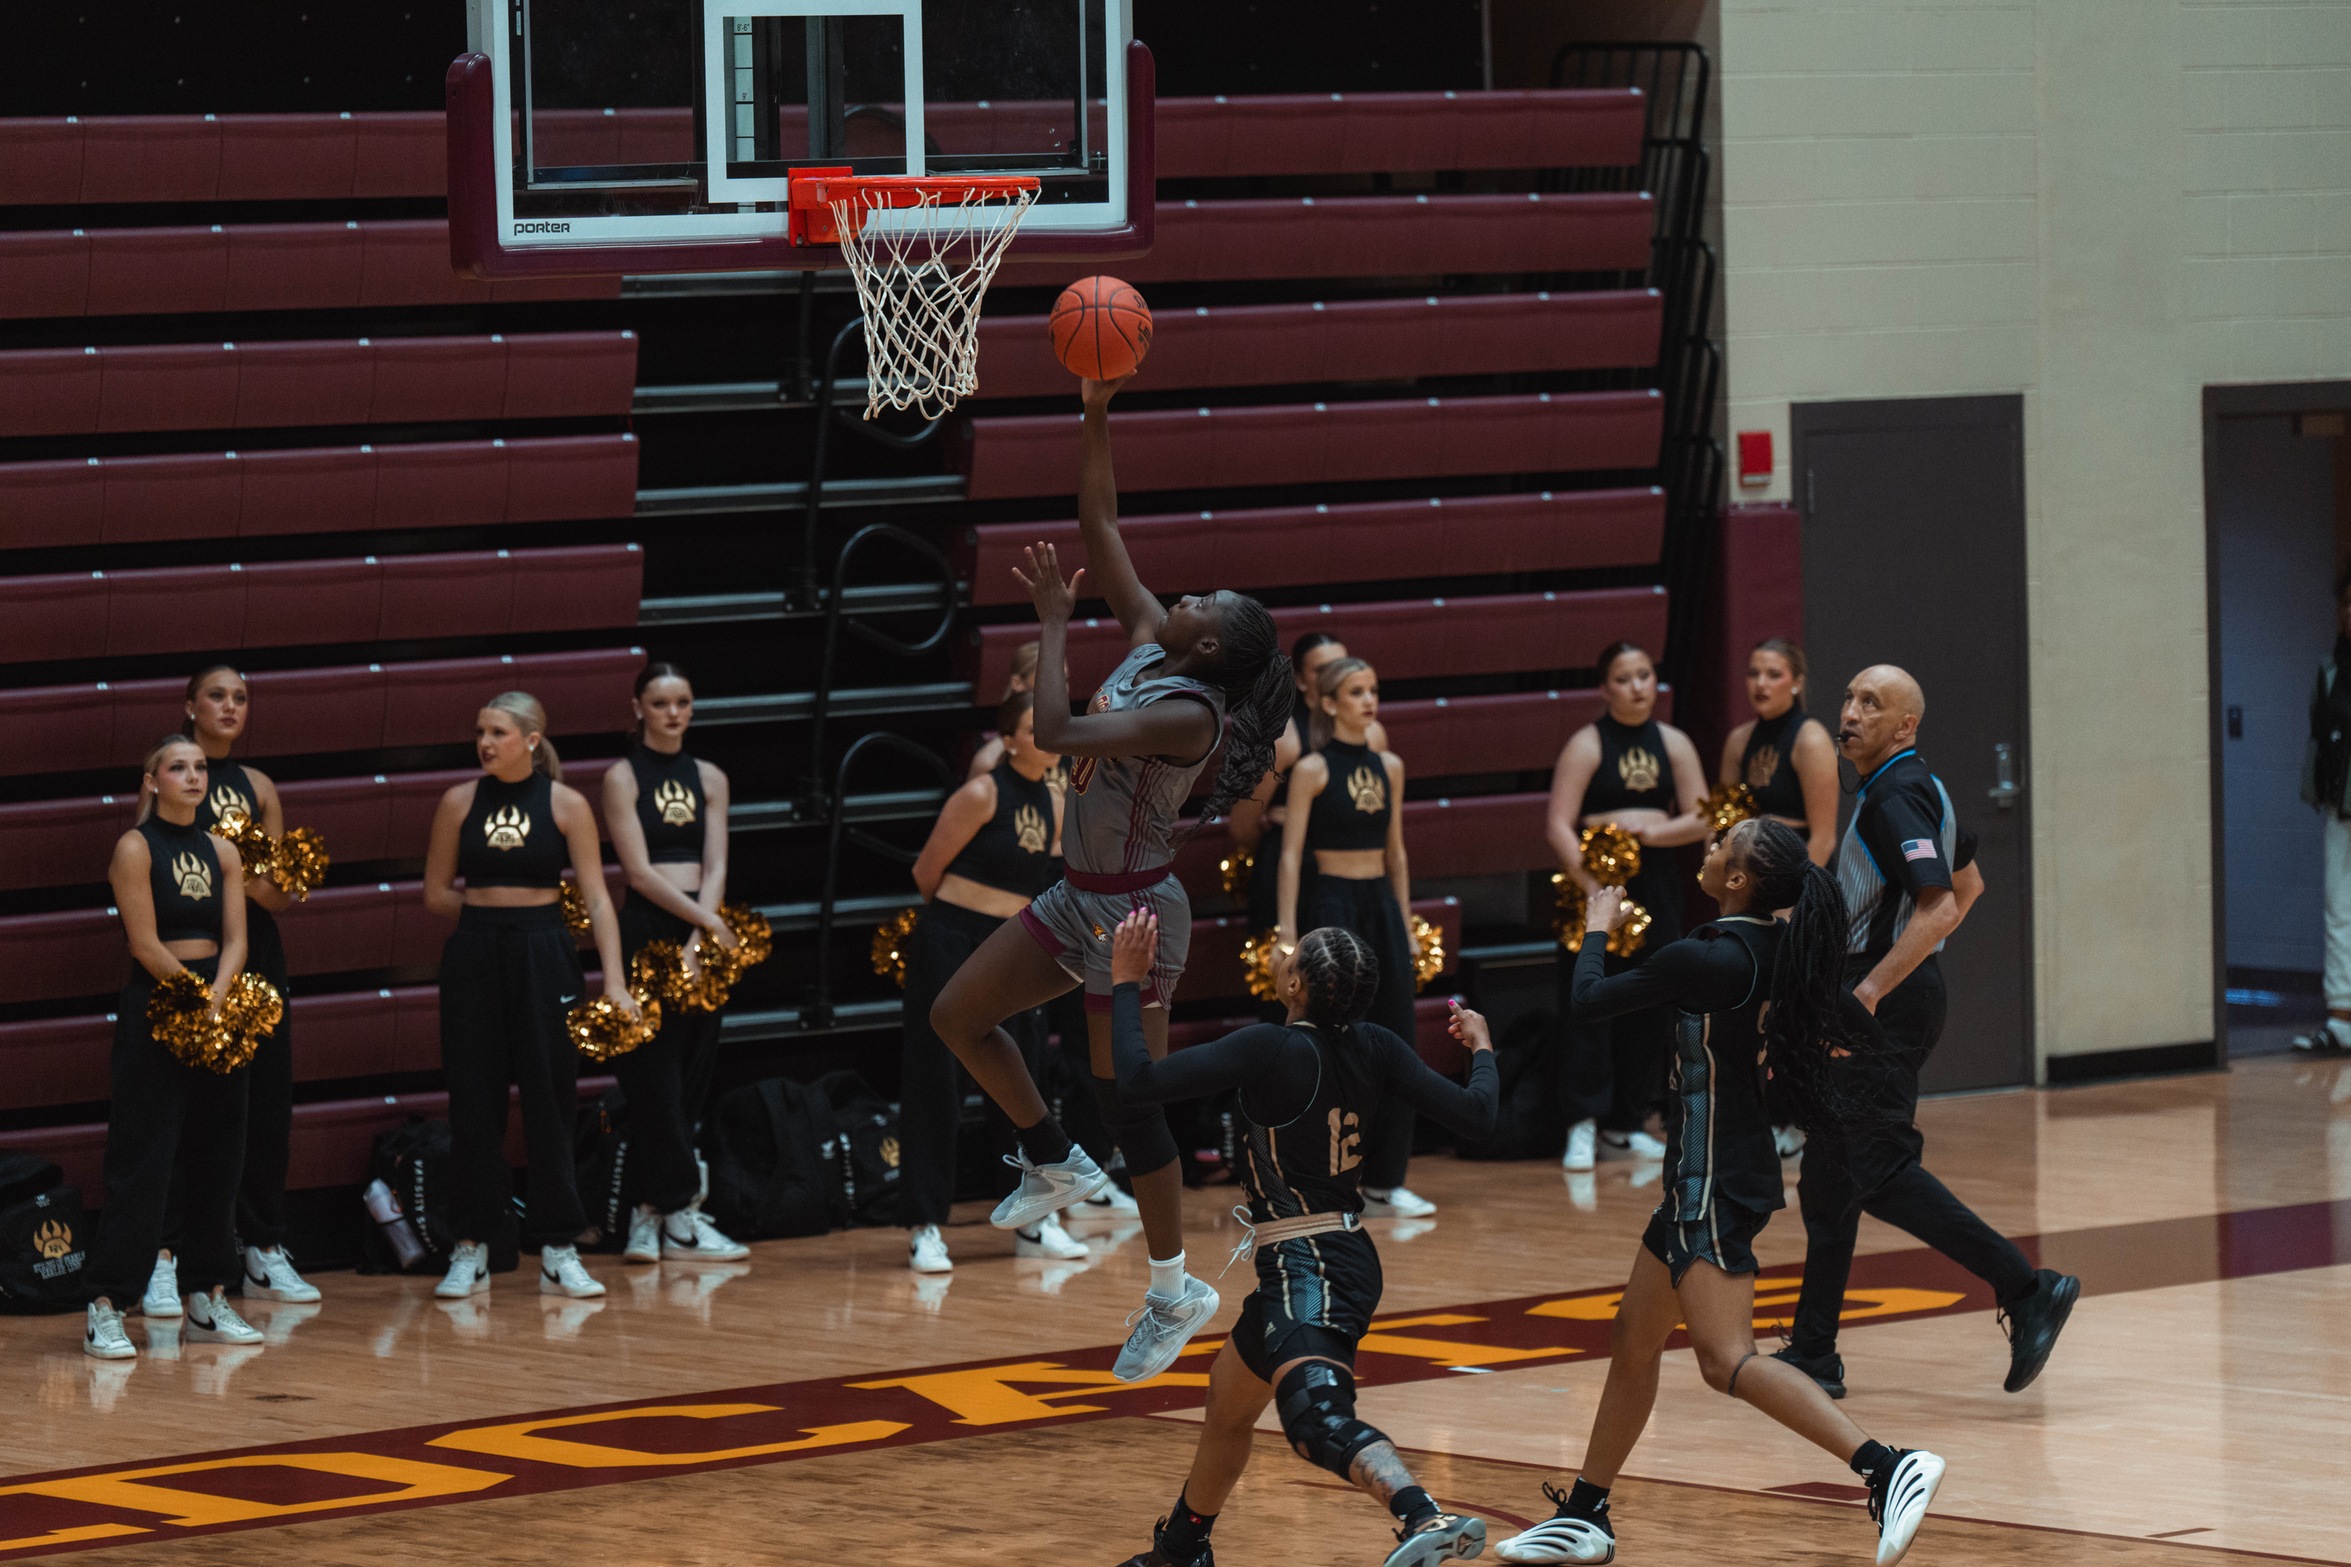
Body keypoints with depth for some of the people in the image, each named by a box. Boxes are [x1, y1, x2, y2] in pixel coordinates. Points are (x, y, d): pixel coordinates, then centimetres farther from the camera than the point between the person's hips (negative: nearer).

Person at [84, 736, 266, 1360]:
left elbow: (234, 940, 3)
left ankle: (206, 1297, 17)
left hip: (219, 1003, 6)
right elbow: (147, 945, -11)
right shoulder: (135, 848, -5)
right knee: (141, 1162, -9)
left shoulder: (222, 853, 11)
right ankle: (104, 1308, -8)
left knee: (217, 1159, 8)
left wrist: (216, 1000, -13)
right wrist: (197, 1000, -10)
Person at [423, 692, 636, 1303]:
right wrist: (491, 907, 2)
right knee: (474, 1102, 3)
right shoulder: (459, 801, 4)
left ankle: (557, 1250, 8)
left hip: (543, 957, -1)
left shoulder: (566, 805, -1)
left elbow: (596, 895, -5)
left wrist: (614, 978, -12)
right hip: (474, 955, 1)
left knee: (549, 1099, 1)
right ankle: (471, 1248, 10)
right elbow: (436, 893, 10)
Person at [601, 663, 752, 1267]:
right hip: (648, 929, -5)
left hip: (706, 932, 5)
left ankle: (650, 1213, 9)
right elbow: (640, 870, -8)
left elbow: (714, 867, 3)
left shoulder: (708, 778, 12)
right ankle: (680, 1215, -5)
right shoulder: (623, 777, -1)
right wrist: (707, 922, -13)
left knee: (693, 1075, 4)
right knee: (654, 1076, -6)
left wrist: (700, 940, -10)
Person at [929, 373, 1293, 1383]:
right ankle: (1056, 1166, 28)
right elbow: (1099, 526, 4)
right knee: (958, 1016, 11)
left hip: (1135, 911, -9)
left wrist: (1054, 626, -24)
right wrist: (1096, 416, -5)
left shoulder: (1188, 713, -24)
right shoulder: (1146, 642, 0)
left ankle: (1175, 1293, 13)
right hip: (1081, 896, 9)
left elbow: (1056, 731, -35)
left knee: (1127, 1100, -1)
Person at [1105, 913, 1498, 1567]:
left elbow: (1138, 1080, -18)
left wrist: (1127, 984, -4)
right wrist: (1481, 1048, 22)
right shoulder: (1375, 1049, 1)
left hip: (1305, 1268, -9)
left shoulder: (1268, 1048, -16)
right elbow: (1474, 1116, 1)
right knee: (1228, 1401, 29)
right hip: (1351, 1260, 9)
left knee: (1319, 1418, -30)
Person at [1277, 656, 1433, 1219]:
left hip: (1381, 904, 6)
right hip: (1331, 903, -6)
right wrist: (1288, 933, -15)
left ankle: (1385, 1180, 11)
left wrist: (1405, 923, 15)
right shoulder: (1312, 770, -7)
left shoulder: (1389, 766, 10)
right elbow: (1291, 853, -9)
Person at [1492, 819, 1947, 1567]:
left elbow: (1590, 998, -8)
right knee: (1633, 1344, 19)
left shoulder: (1704, 959, -21)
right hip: (1702, 1176, 10)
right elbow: (1863, 1036, 11)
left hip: (1714, 1183, -10)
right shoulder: (1785, 951, 3)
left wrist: (1597, 929, 10)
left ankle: (1888, 1468, -28)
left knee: (1727, 1360, -17)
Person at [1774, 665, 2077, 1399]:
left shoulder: (1897, 797, -16)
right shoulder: (1917, 789, 15)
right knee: (1828, 1175, 12)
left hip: (1887, 1001, -10)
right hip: (1894, 991, 10)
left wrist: (1870, 990, -32)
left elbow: (1939, 908, -27)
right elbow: (1966, 885, 28)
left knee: (1881, 1170, -12)